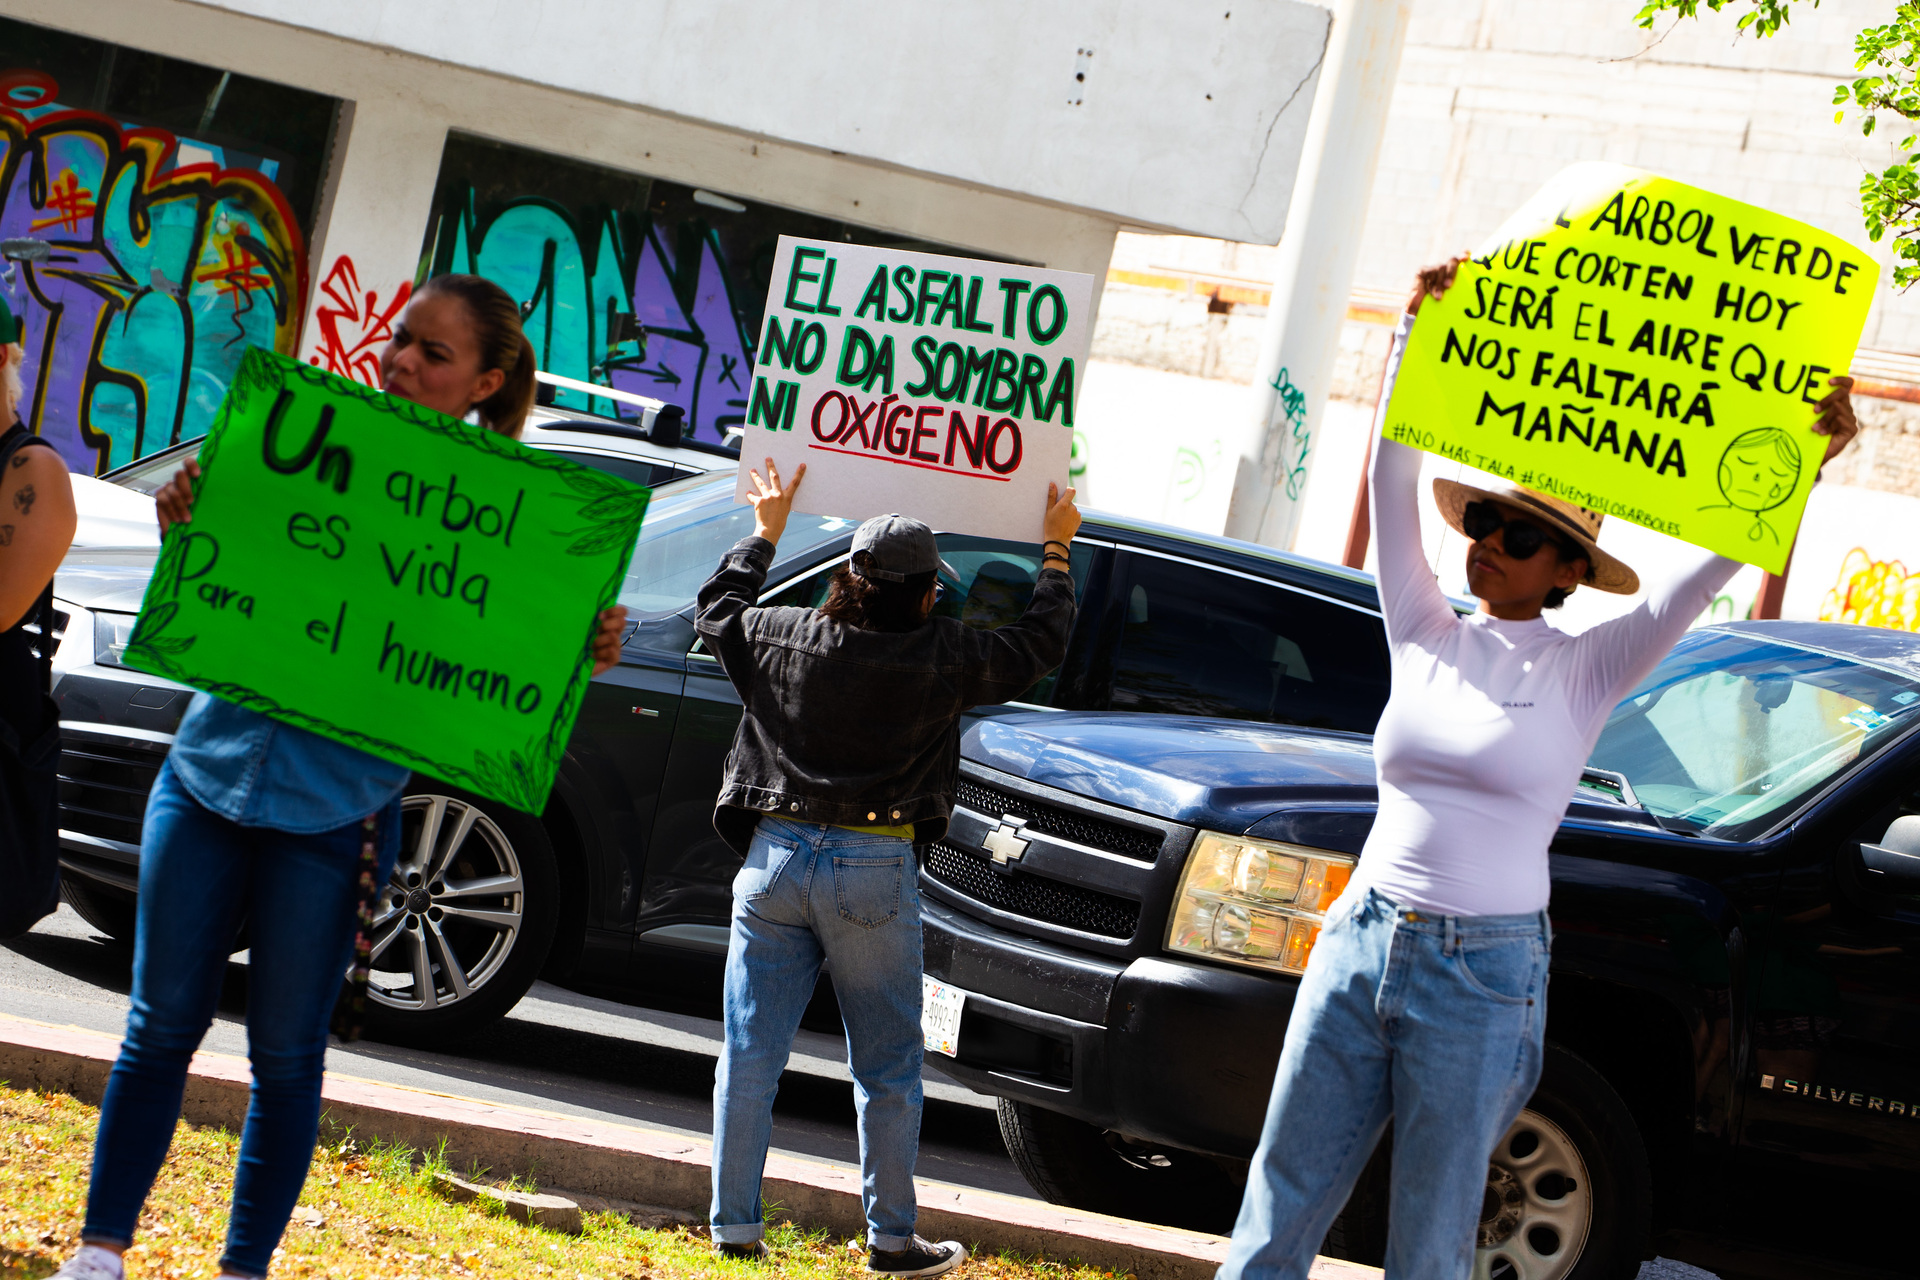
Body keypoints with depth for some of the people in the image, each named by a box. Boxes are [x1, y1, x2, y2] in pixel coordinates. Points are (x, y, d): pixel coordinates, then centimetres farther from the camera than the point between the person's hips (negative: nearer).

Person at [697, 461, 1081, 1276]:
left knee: (750, 1051, 6)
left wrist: (766, 531, 37)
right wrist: (1057, 550, 25)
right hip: (874, 871, -3)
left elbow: (716, 609, 25)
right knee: (887, 1066, 7)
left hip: (775, 857, 3)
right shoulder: (943, 657, -4)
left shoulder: (785, 637, 4)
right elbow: (1040, 644, 11)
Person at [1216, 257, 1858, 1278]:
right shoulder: (1426, 640, 8)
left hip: (1484, 975, -3)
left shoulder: (1584, 673, -1)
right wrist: (1418, 330, -4)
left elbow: (1712, 560, -10)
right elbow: (1395, 477, 2)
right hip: (1360, 944, 4)